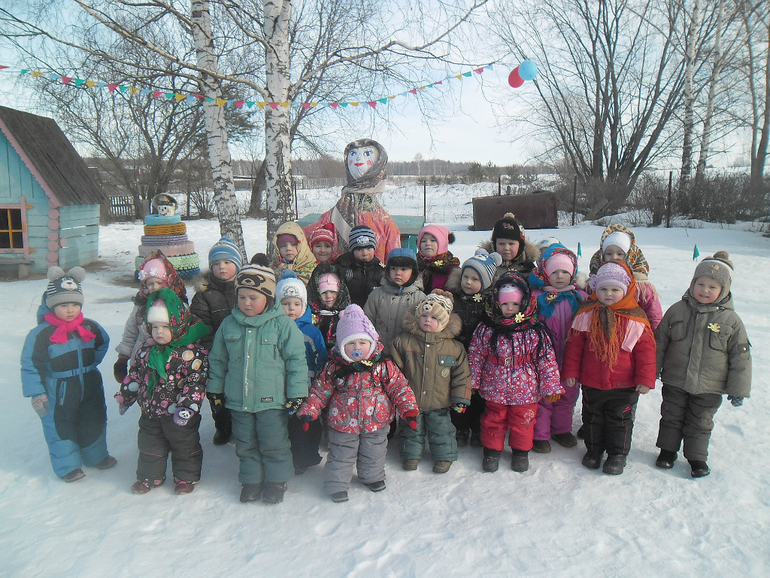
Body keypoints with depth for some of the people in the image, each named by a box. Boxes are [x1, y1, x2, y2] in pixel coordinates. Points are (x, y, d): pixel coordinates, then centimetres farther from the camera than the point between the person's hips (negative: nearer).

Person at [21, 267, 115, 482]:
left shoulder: (89, 327, -5)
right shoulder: (41, 334, -18)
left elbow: (103, 343, 17)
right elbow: (30, 366, -14)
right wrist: (36, 394, -14)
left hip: (90, 389, 5)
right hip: (58, 395, -4)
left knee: (94, 423, 18)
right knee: (61, 428, 8)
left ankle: (96, 456, 39)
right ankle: (68, 466, 26)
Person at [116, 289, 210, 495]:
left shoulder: (192, 352, -18)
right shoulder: (146, 350, 1)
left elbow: (196, 382, -21)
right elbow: (135, 375, 13)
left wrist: (188, 406, -27)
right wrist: (124, 396, 16)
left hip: (178, 415, -5)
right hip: (150, 411, 5)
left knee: (185, 446, 11)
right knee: (149, 446, 20)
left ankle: (186, 477, 29)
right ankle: (149, 476, 39)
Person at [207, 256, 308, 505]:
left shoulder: (282, 324, -11)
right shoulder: (229, 325, 1)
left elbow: (296, 360, -8)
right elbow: (217, 359, 12)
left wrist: (297, 395, -8)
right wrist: (215, 390, 12)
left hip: (271, 399, -4)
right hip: (238, 400, 4)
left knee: (274, 444, 8)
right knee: (245, 445, 16)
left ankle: (276, 479, 29)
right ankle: (251, 479, 35)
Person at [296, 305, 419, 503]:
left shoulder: (383, 366, -10)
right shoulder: (333, 368, -10)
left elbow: (399, 387, -6)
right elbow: (320, 390, -2)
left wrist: (409, 408, -13)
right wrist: (308, 411, -8)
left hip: (375, 422, 1)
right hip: (343, 424, -1)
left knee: (373, 454, 20)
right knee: (341, 456, 10)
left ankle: (373, 476, 45)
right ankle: (336, 485, 30)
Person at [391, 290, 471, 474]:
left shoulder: (454, 347, -7)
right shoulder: (404, 341, -8)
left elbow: (461, 374, 0)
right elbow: (394, 369, 0)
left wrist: (460, 397, -1)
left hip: (439, 403, 0)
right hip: (411, 402, 0)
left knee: (441, 430, 14)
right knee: (412, 430, 16)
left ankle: (444, 456, 34)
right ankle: (411, 454, 36)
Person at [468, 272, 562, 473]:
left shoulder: (536, 332, -10)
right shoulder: (485, 330, -8)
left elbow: (547, 360, -4)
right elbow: (475, 357, 1)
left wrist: (550, 386, -3)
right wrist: (471, 382, 4)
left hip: (526, 390, 0)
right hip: (494, 389, 1)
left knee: (522, 422, 14)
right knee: (493, 421, 14)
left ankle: (521, 452, 37)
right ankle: (492, 450, 35)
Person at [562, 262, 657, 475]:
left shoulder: (636, 319, -9)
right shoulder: (586, 315, -5)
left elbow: (646, 350, -4)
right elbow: (574, 345, 1)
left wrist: (645, 379, -7)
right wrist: (570, 371, 0)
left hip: (624, 385, -2)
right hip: (591, 382, 2)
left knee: (620, 419, 12)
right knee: (592, 417, 17)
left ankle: (617, 454, 30)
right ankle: (594, 449, 37)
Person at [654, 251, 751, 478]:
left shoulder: (730, 320, -8)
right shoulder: (677, 310, -4)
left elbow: (740, 356, -4)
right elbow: (660, 342, 4)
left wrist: (738, 389, -4)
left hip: (709, 387, -1)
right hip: (675, 381, 1)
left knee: (700, 423, 12)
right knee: (671, 417, 14)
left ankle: (697, 457, 30)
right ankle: (668, 450, 32)